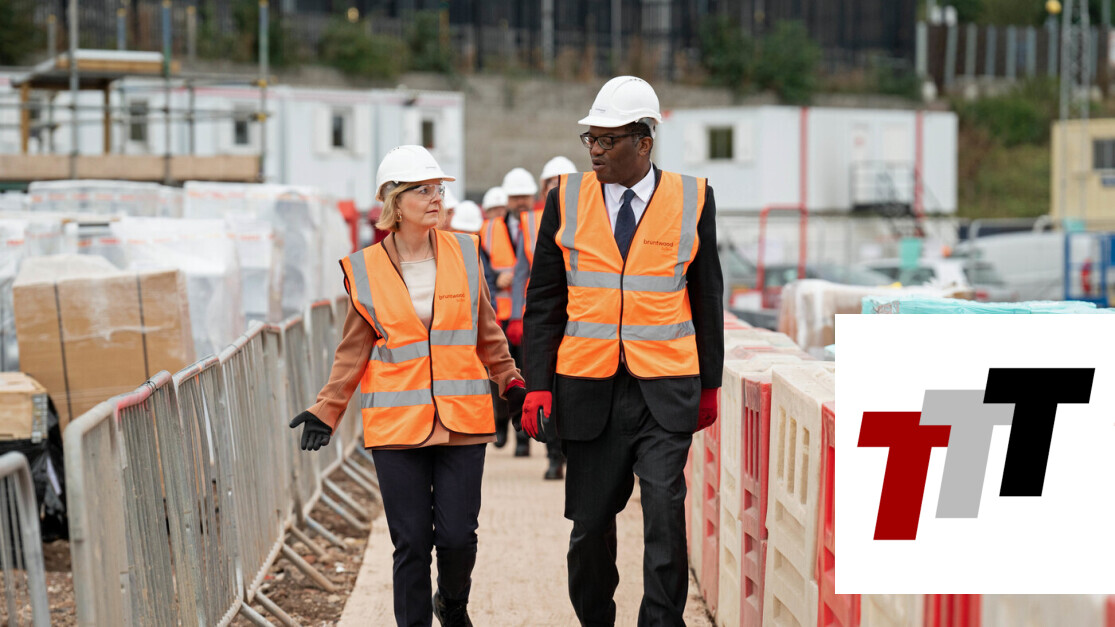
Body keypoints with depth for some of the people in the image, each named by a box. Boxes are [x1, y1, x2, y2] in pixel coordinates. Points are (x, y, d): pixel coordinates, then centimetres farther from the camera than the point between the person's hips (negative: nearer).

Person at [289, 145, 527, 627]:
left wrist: (511, 385, 13)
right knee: (411, 542, -2)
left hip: (462, 420, 1)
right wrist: (326, 411, 2)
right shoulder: (365, 270, 1)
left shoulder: (464, 253, 5)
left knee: (457, 536, -1)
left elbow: (487, 332, 16)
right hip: (397, 424, -1)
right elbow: (354, 350, 8)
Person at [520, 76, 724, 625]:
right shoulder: (566, 198, 4)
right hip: (589, 389, 2)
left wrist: (709, 383, 11)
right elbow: (544, 301, 5)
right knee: (590, 521, 8)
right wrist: (537, 385, -2)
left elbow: (707, 297, 10)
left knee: (665, 512, -11)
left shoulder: (692, 199, 2)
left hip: (665, 390, -1)